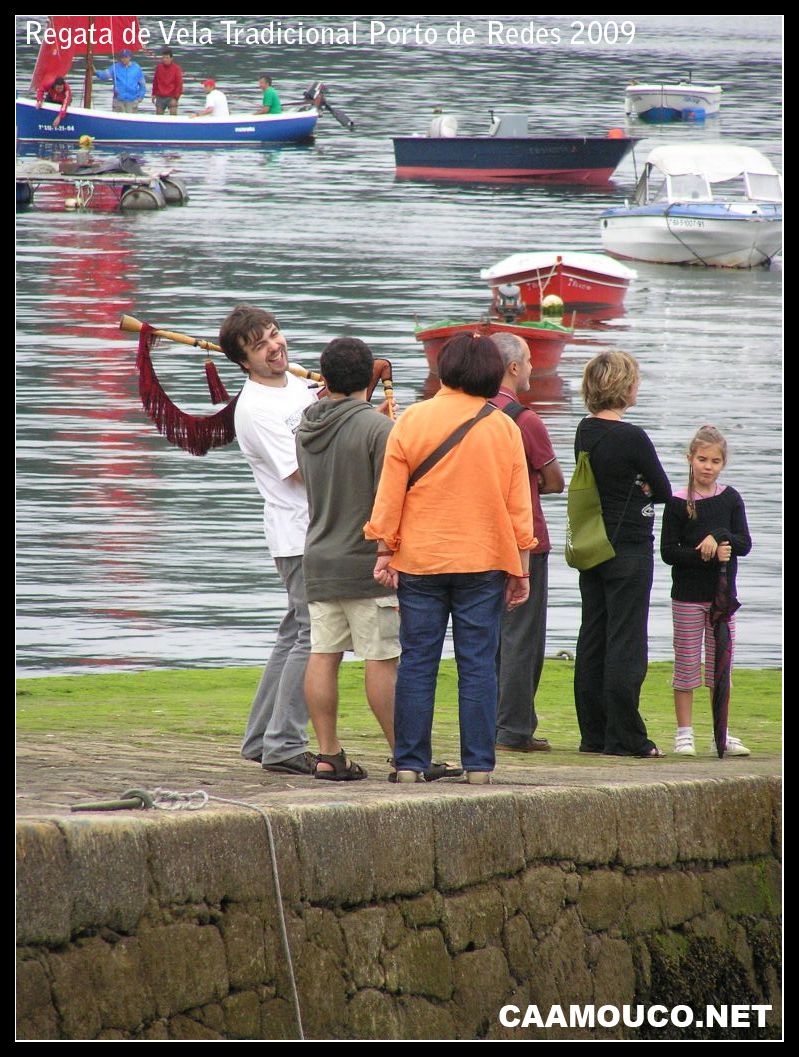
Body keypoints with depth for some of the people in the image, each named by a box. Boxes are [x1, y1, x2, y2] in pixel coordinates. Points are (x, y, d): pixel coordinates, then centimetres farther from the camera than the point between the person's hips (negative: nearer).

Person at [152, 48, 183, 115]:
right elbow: (155, 82, 14)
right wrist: (154, 94, 12)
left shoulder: (176, 68, -7)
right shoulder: (159, 67, 5)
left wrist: (176, 97, -12)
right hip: (160, 97, 4)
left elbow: (179, 84, -7)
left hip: (171, 97, -4)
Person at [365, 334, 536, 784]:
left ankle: (410, 763, 2)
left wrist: (385, 552, 4)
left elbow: (390, 496, -2)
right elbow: (519, 506, 4)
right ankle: (479, 764, 0)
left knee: (417, 663, 3)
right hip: (483, 562, 0)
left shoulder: (412, 421, -2)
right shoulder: (504, 428, 1)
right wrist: (520, 568, 10)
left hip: (420, 561, 0)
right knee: (478, 665, 3)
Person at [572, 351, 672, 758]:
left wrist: (633, 489, 3)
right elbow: (663, 491, -7)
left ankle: (593, 735, 12)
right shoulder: (632, 438, -16)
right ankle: (624, 737, -3)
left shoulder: (585, 432, 6)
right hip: (628, 548, -7)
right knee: (626, 643, -4)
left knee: (592, 641, 10)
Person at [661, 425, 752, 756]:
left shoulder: (730, 499, 4)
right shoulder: (678, 503, -5)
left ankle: (721, 734, 14)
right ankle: (684, 733, 6)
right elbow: (668, 552, -9)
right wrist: (704, 555, -19)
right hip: (687, 595, -3)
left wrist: (719, 536, -20)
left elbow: (744, 544, -2)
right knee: (686, 664, 0)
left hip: (722, 594, 3)